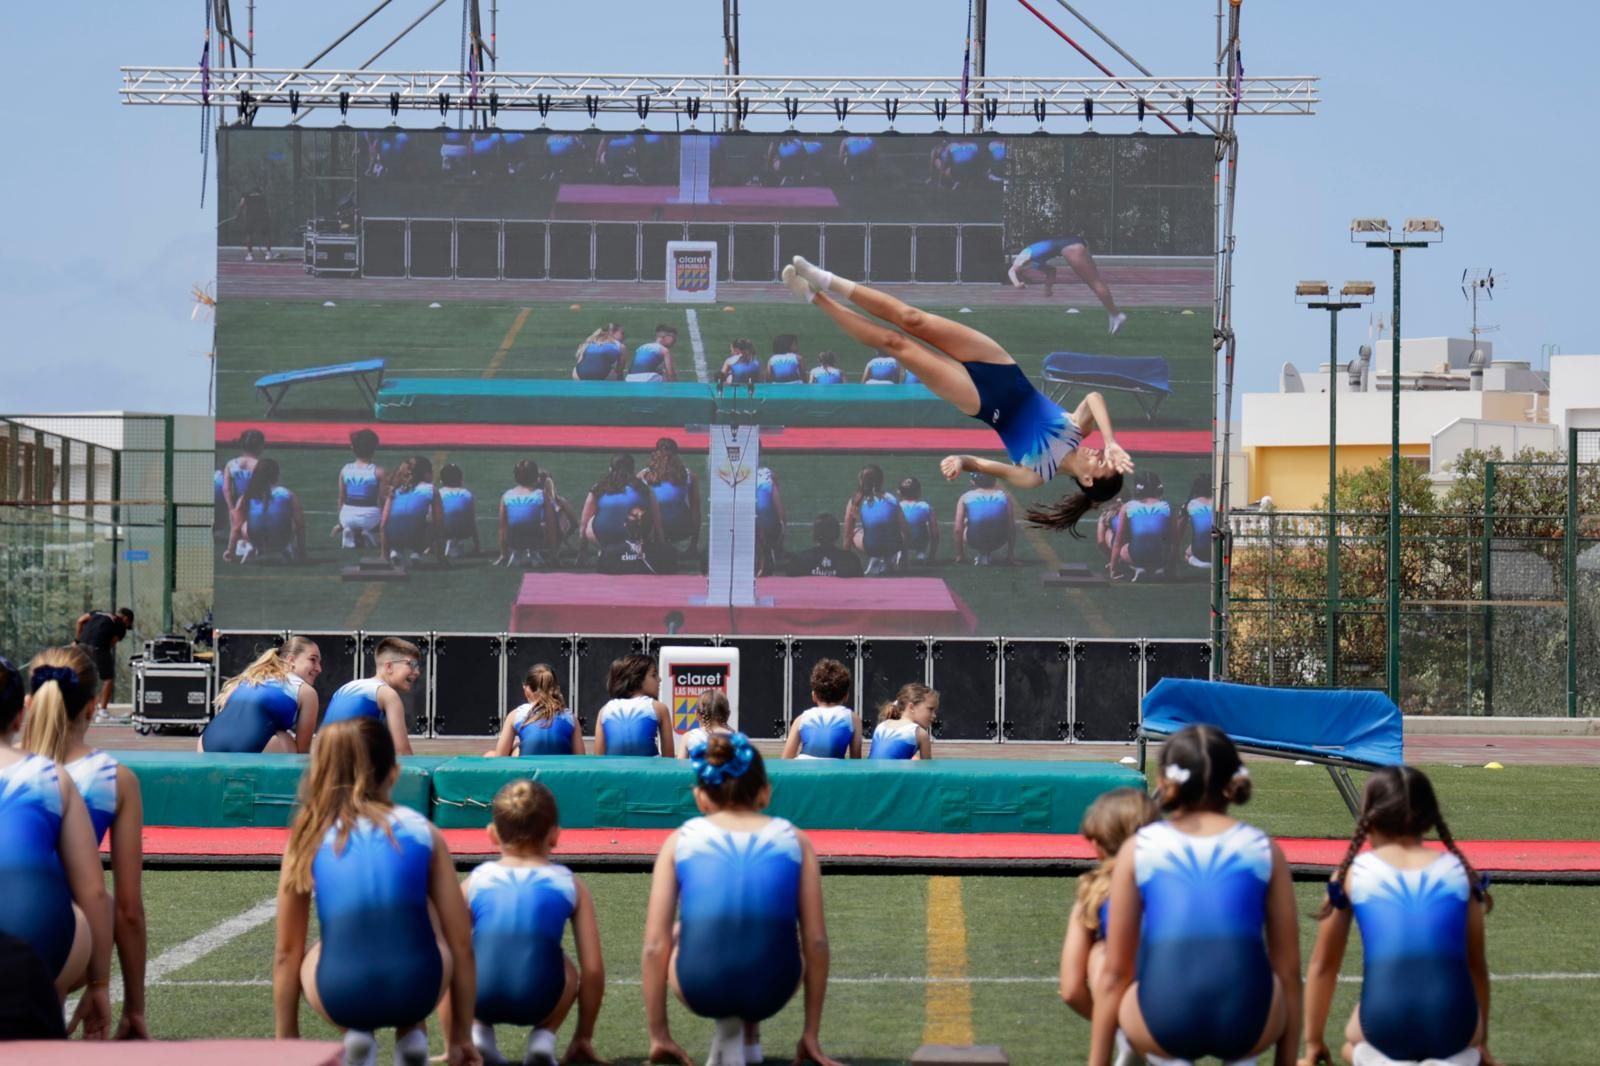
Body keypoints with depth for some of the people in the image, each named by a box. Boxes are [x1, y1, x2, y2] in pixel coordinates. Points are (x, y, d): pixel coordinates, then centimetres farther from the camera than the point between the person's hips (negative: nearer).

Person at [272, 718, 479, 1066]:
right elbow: (461, 945, 13)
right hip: (413, 993, 1)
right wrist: (461, 1035, 24)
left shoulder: (310, 839, 11)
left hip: (343, 999, 0)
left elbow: (288, 953, 16)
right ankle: (411, 1034, 16)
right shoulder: (423, 832, 11)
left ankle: (356, 1034, 10)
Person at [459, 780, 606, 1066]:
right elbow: (593, 969, 14)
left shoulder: (474, 883, 18)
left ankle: (479, 1034, 15)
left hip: (481, 997, 0)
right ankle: (543, 1038, 12)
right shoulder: (570, 885, 17)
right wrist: (583, 1039, 25)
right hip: (539, 1000, 0)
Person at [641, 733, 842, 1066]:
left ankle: (728, 1026, 15)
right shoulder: (794, 840, 10)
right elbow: (815, 942, 8)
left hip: (702, 990, -1)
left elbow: (656, 945, 4)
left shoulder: (680, 840, 8)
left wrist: (659, 1035, 13)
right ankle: (748, 1038, 24)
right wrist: (811, 1035, 16)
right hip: (768, 991, 1)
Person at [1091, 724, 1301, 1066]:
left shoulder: (1138, 849, 16)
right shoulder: (1263, 849, 18)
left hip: (1165, 1025, -1)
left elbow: (1115, 972, 17)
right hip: (1247, 1025, 1)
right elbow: (1288, 971, 19)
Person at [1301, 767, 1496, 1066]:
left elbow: (1322, 965, 19)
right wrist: (1480, 1042, 37)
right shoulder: (1458, 870, 14)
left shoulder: (1352, 873, 11)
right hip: (1452, 1028, 1)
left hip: (1385, 1029, -1)